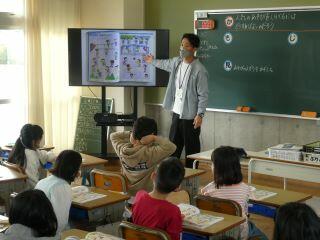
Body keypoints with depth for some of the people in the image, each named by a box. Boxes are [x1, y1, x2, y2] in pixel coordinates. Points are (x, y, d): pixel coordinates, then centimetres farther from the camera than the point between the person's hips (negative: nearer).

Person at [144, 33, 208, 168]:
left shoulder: (199, 70, -17)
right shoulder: (176, 62, 6)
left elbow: (203, 95, -17)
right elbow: (166, 64, 31)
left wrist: (200, 114, -23)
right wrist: (153, 61, 47)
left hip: (191, 116, -7)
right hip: (176, 113, 7)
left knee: (191, 148, 3)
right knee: (173, 146, 15)